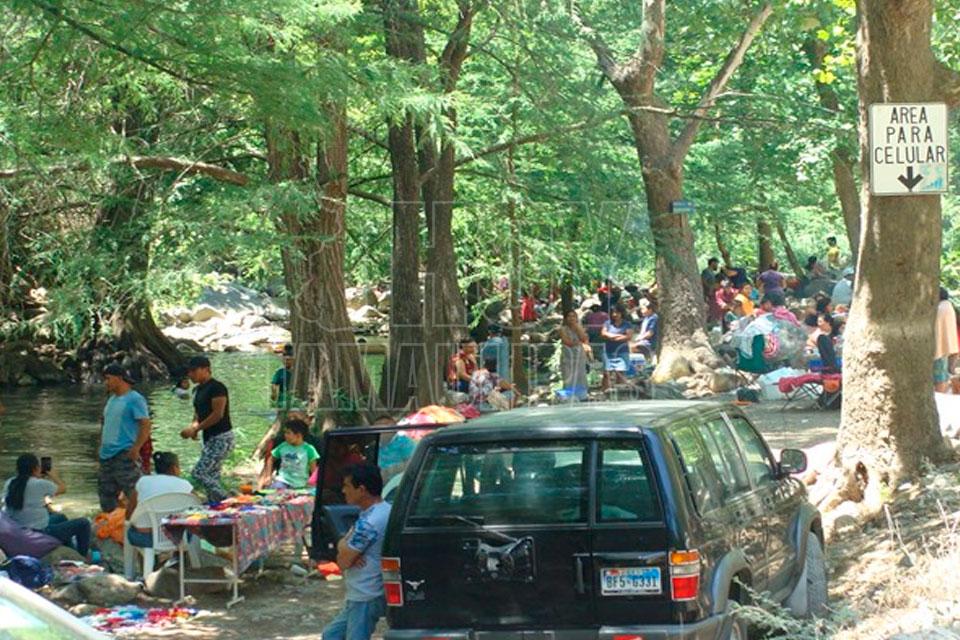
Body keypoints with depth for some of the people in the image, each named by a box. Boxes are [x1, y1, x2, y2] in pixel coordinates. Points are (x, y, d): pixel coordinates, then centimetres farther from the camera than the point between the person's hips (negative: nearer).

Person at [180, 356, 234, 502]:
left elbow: (218, 414, -20)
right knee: (212, 476, 8)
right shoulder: (198, 390, 15)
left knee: (199, 472, -15)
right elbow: (198, 413, 23)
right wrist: (193, 427, 1)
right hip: (210, 439, 10)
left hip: (221, 438, -10)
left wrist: (195, 429, -17)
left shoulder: (216, 387, -14)